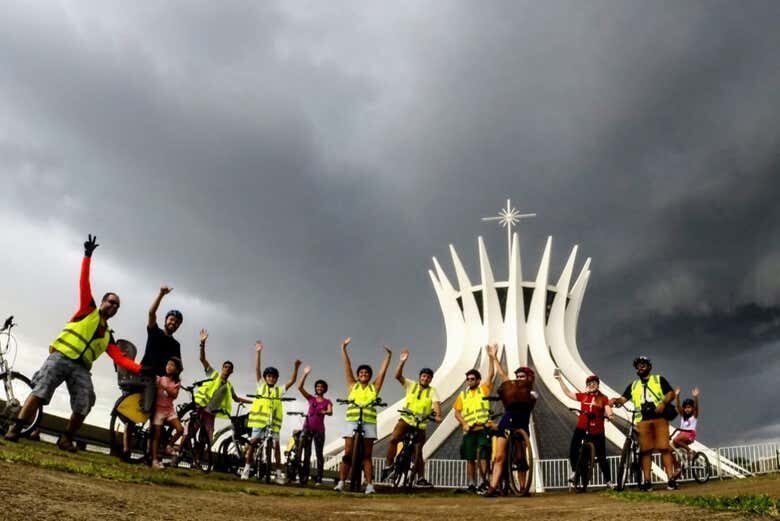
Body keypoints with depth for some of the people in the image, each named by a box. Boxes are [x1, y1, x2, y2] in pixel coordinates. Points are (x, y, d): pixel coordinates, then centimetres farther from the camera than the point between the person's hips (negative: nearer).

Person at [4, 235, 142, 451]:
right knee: (41, 391, -21)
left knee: (83, 407, -10)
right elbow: (84, 283, 6)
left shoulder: (108, 335, 24)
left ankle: (66, 439, 7)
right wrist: (88, 255, -3)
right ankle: (15, 429, -18)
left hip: (81, 367, 4)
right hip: (60, 356, -4)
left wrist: (140, 369, -3)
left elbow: (120, 359, 13)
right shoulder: (88, 310, 16)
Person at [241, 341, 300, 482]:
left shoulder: (279, 390, 15)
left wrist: (295, 367, -3)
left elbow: (292, 381, 11)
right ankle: (246, 470, 9)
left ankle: (279, 473, 3)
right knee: (252, 443, -1)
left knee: (276, 445, -2)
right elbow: (257, 369, 5)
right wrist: (258, 352, -2)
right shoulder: (261, 386, 12)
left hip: (273, 422, 1)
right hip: (259, 419, -1)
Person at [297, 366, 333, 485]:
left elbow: (330, 412, -12)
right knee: (306, 453, 1)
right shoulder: (311, 399, 10)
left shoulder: (327, 402, 7)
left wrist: (325, 412, -34)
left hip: (319, 429, -1)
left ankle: (319, 478, -4)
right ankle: (304, 476, 3)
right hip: (307, 427, 1)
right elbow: (300, 387, -1)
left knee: (319, 454, -3)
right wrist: (305, 374, -9)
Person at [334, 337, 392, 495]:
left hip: (369, 423, 1)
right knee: (348, 453, -4)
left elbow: (383, 370, 11)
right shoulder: (353, 386, 13)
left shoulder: (374, 387, 15)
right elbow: (347, 366, 10)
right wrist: (343, 348, 7)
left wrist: (388, 356, 6)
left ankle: (369, 485, 1)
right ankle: (341, 482, 0)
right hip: (352, 422, -1)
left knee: (367, 456, 3)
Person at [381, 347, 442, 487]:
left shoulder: (432, 392, 3)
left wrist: (438, 416, -35)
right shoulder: (411, 385, 6)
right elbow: (398, 376, -8)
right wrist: (402, 362, -22)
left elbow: (437, 404, -14)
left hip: (421, 424, 0)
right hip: (406, 420, 0)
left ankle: (421, 479, 18)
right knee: (393, 439, -25)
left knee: (418, 453, 6)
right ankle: (388, 465, -12)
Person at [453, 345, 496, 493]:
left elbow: (491, 375, -8)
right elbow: (457, 412, 10)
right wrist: (464, 424, -7)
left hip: (484, 428, -3)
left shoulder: (484, 389, 6)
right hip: (469, 430, 3)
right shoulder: (462, 395, 14)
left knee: (483, 456, -9)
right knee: (470, 459, 5)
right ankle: (472, 484, 14)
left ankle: (484, 481, 4)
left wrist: (491, 357, -19)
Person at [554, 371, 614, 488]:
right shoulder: (583, 396, 7)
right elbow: (567, 393, 11)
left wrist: (610, 414, -33)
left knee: (601, 457, 5)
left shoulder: (603, 398, 1)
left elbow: (608, 411, -9)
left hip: (597, 431, -2)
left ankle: (608, 481, 21)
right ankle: (575, 471, 14)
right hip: (581, 428, 2)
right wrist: (560, 379, 10)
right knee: (573, 450, -11)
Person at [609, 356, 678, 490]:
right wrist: (615, 400, -12)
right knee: (645, 450, -2)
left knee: (664, 447, -11)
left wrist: (663, 403, -14)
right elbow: (623, 398, 11)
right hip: (642, 420, 3)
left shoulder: (659, 379, 16)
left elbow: (671, 393, 5)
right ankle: (647, 482, -2)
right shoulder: (633, 385, 23)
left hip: (659, 418, -2)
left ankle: (671, 479, -10)